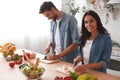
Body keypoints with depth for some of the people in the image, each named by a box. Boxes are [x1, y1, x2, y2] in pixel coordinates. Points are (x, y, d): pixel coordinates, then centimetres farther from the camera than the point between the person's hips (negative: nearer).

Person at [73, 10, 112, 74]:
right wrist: (79, 57, -3)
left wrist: (86, 66, -24)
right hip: (83, 72, 5)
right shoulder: (84, 37, 7)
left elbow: (105, 62, -11)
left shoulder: (105, 38, -8)